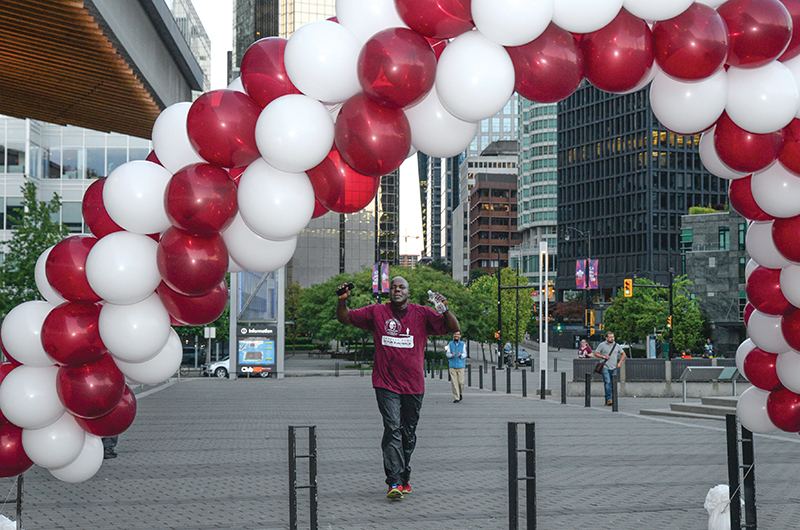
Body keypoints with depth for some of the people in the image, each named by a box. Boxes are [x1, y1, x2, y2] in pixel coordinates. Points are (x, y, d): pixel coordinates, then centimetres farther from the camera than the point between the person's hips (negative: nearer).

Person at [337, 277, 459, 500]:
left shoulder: (422, 314, 4)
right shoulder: (376, 312, 4)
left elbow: (454, 328, 4)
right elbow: (345, 318, 11)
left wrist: (445, 309, -14)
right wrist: (342, 301, -8)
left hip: (413, 385, 2)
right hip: (386, 383, -2)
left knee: (408, 433, 11)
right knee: (392, 429, -14)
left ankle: (404, 478, 27)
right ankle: (394, 482, -17)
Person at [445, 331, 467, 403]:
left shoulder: (463, 344, 8)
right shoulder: (450, 344, 9)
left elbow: (465, 354, 2)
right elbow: (447, 354, 4)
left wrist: (461, 355, -21)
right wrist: (452, 355, -18)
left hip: (460, 365, 0)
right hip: (452, 366, 0)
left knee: (461, 382, -2)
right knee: (454, 382, -6)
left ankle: (461, 393, 26)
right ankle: (456, 397, -3)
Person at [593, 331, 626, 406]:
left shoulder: (617, 346, 11)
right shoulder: (602, 345, 2)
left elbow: (623, 354, 21)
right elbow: (595, 353, 4)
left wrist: (620, 363, 8)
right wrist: (603, 356, -11)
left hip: (614, 368, 4)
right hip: (605, 367, -4)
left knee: (613, 384, 4)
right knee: (608, 383, -17)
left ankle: (607, 400, 12)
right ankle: (609, 399, -20)